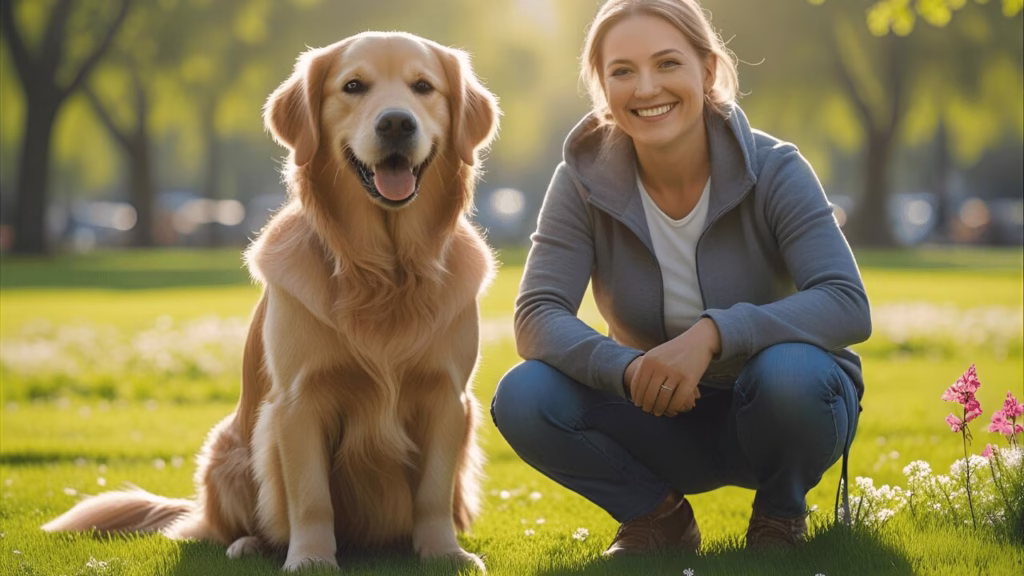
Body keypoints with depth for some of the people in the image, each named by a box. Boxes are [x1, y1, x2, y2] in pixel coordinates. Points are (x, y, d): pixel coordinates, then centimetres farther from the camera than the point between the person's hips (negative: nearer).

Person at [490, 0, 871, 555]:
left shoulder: (773, 171, -16)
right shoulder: (585, 179, -10)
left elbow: (848, 307, -26)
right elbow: (536, 319, -18)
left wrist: (713, 333, -40)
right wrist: (629, 370, -39)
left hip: (774, 413, -2)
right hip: (661, 417, 2)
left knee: (790, 373, -37)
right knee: (523, 398, -25)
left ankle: (780, 512, -2)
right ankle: (658, 513, 3)